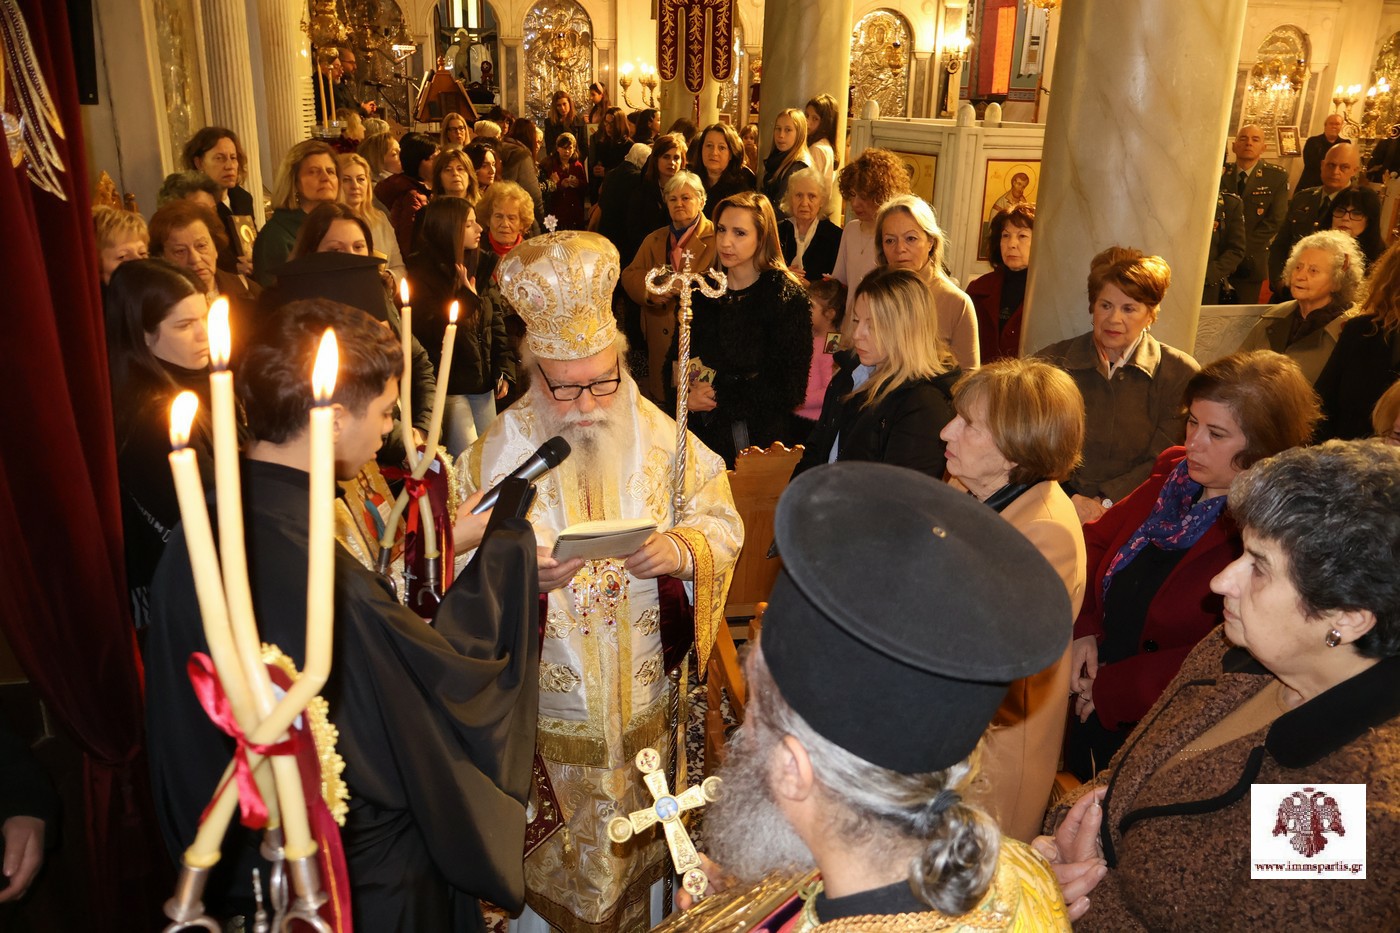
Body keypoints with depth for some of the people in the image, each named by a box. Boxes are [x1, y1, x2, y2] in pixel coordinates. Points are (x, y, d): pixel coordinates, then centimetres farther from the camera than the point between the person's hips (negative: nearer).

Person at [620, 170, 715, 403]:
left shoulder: (716, 237, -1)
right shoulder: (654, 240, 19)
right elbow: (629, 275, 9)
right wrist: (649, 290, -12)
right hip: (660, 338, 5)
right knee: (661, 393, 9)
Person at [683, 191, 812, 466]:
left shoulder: (787, 297, -10)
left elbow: (789, 390, -15)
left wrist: (719, 398, -16)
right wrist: (685, 392, -14)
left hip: (761, 442, -4)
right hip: (700, 436, 4)